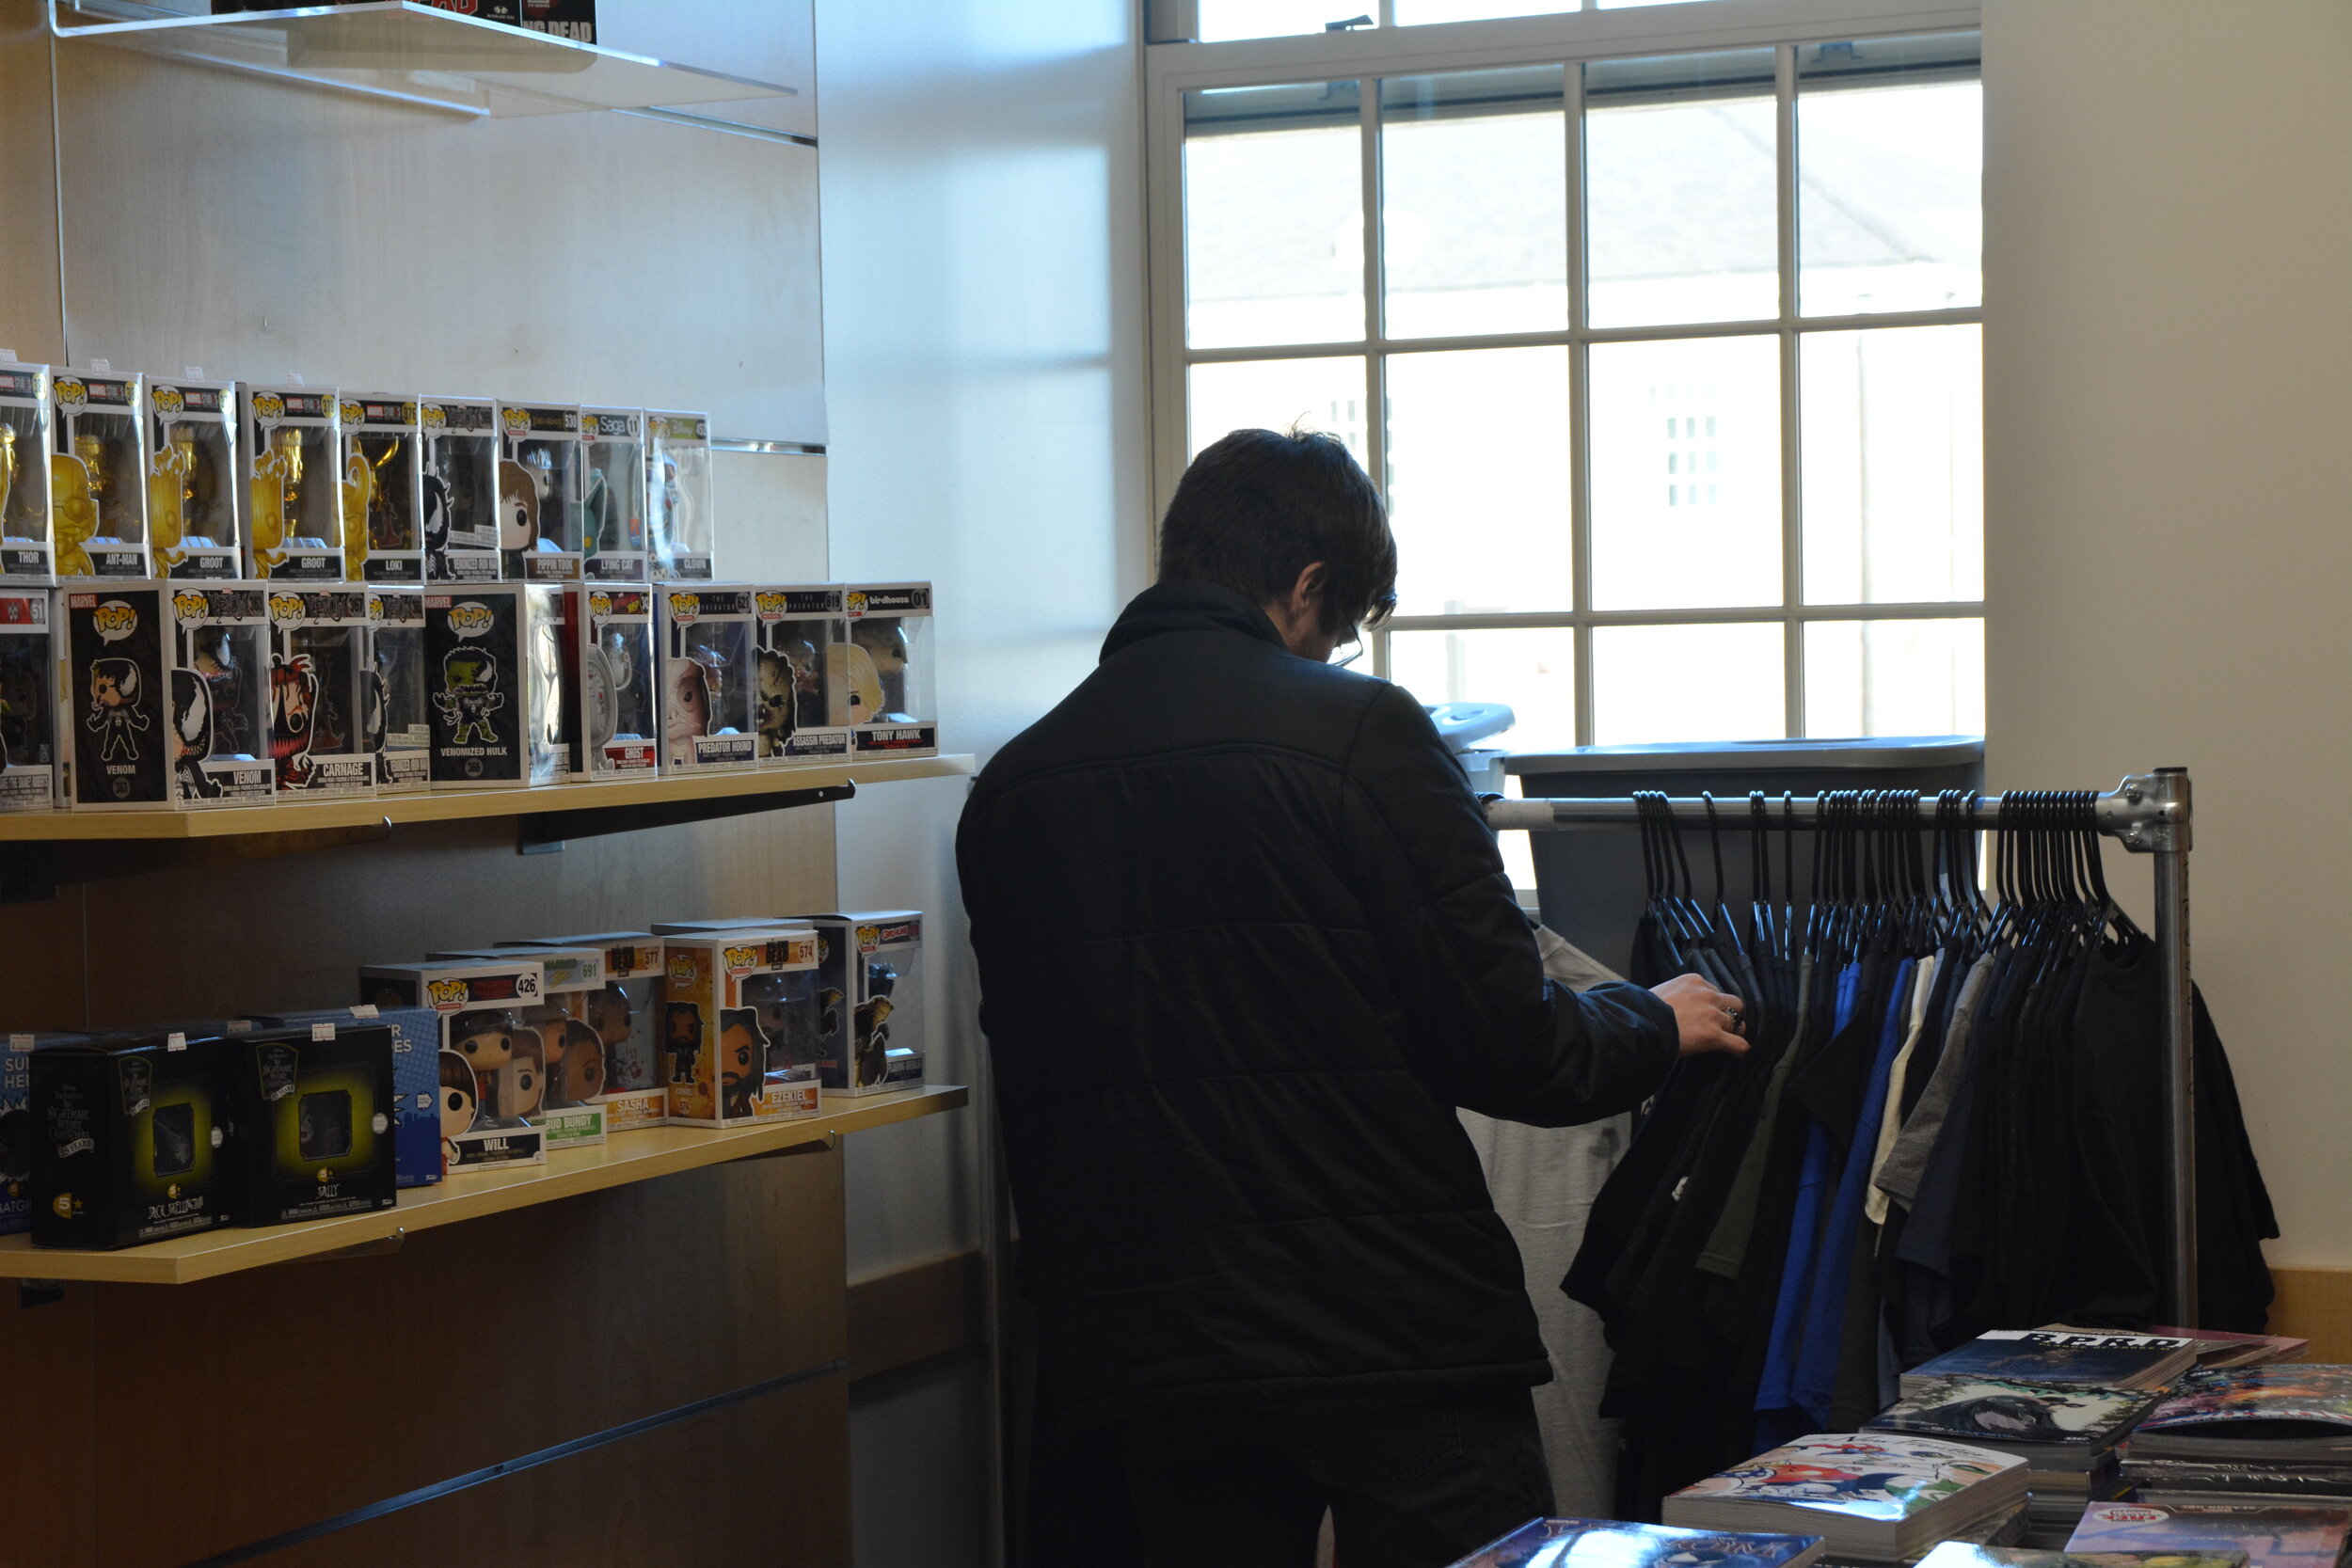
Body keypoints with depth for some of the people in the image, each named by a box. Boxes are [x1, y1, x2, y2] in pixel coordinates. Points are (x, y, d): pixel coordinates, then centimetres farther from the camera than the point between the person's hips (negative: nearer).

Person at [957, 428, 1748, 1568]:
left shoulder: (1007, 788, 7)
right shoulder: (1359, 731, -9)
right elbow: (1504, 1040, -9)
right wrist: (1658, 1027, 11)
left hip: (1150, 1357, 5)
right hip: (1394, 1336, -5)